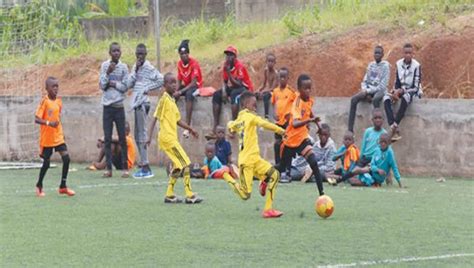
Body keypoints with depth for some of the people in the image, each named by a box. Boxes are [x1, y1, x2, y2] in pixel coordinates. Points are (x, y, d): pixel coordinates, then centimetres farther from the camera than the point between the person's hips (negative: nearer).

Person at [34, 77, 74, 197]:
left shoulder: (59, 101, 5)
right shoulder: (44, 101, -13)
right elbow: (37, 119, -19)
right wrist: (48, 123, -35)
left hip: (58, 137, 5)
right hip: (47, 138, -5)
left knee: (66, 159, -7)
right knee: (46, 162, 3)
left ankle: (63, 186, 3)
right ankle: (39, 186, 25)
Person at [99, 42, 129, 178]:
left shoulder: (124, 67, 1)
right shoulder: (104, 66, 3)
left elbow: (125, 86, -2)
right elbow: (102, 85, -3)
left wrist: (113, 84, -10)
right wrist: (108, 72, -14)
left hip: (119, 106, -1)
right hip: (107, 106, 1)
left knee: (122, 139, 0)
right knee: (107, 139, 2)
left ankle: (125, 168, 5)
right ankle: (109, 168, 5)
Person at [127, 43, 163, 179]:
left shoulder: (149, 68, -7)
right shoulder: (135, 67, 15)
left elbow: (161, 80, -11)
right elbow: (129, 84, 8)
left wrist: (148, 88, -10)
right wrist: (135, 70, -2)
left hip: (142, 103, -9)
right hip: (137, 103, 9)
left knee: (142, 134, -11)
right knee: (138, 136, 11)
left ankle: (146, 167, -12)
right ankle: (143, 165, 17)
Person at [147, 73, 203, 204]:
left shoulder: (172, 101, 15)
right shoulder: (164, 99, -11)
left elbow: (178, 120, 24)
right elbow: (155, 118, -16)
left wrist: (190, 128, 15)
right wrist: (150, 137, -20)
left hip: (172, 138, 9)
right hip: (167, 138, -9)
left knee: (178, 166, 13)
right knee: (186, 164, -9)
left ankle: (170, 195, 18)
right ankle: (189, 195, -8)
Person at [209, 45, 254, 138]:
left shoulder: (239, 66, -20)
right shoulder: (226, 65, 0)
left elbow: (238, 84, -26)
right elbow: (225, 82, 7)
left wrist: (228, 72, -30)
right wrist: (224, 90, -14)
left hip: (245, 88, -7)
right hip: (232, 88, 7)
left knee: (234, 94, -38)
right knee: (216, 95, -13)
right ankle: (215, 129, -20)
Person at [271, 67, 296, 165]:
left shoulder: (291, 91, -5)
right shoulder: (276, 91, 7)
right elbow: (274, 103, 13)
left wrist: (290, 113, -15)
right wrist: (275, 114, -4)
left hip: (288, 120, -4)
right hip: (279, 120, 4)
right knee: (277, 142, 7)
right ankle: (277, 163, 15)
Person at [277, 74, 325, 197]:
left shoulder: (309, 101, -4)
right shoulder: (297, 104, -26)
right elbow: (295, 123, -45)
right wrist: (309, 120, -58)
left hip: (302, 138, 4)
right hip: (290, 139, -4)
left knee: (314, 163, -15)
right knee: (282, 167, 11)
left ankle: (321, 193, -17)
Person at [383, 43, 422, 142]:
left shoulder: (416, 66, -13)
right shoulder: (399, 64, 3)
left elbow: (416, 87, -14)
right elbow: (397, 82, 7)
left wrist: (401, 91, -24)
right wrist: (396, 92, -13)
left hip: (412, 91, -5)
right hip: (400, 90, 5)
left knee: (406, 97, -40)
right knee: (386, 98, -25)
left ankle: (395, 125, -39)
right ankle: (394, 128, -38)